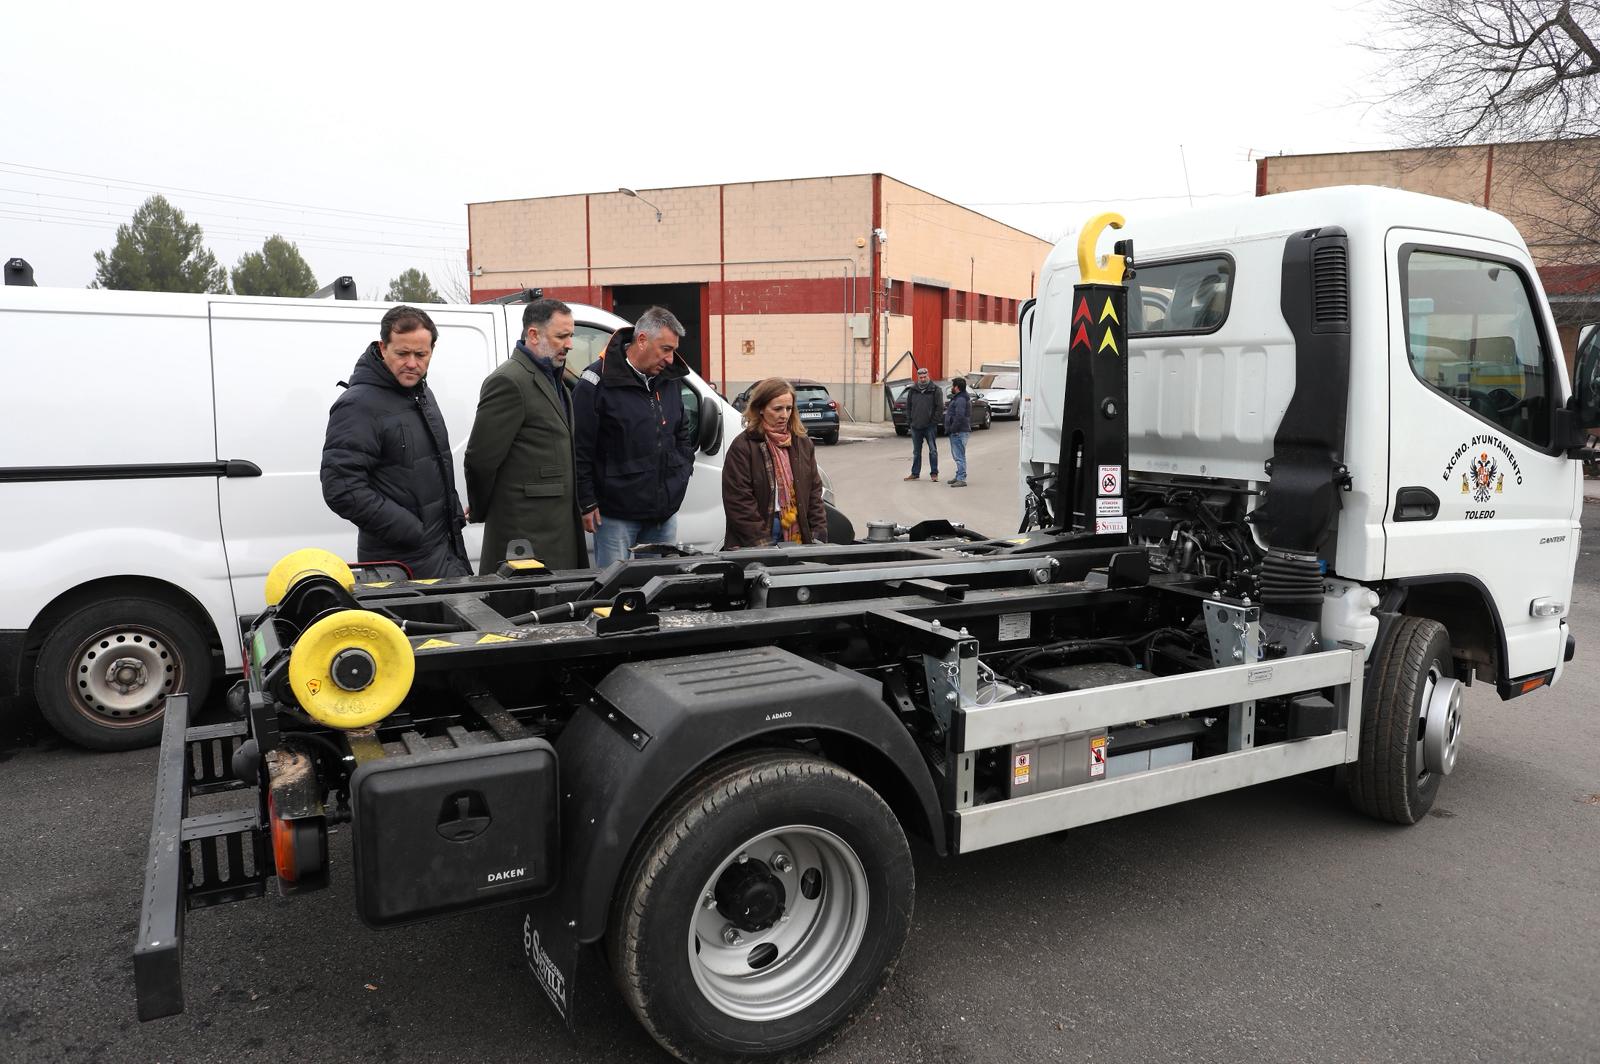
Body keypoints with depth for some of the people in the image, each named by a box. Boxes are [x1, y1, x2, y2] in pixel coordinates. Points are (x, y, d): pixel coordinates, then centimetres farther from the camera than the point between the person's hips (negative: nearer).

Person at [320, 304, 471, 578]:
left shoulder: (422, 393, 13)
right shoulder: (358, 406, -16)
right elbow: (341, 489, -23)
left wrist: (455, 513, 14)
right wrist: (414, 532, -21)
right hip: (403, 561, -8)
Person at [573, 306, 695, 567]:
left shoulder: (670, 379, 9)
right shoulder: (597, 382, -11)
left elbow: (682, 434, 22)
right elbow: (580, 449, -10)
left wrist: (682, 473, 11)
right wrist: (587, 503, -10)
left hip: (665, 512, 6)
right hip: (616, 514, -6)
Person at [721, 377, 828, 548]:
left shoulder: (803, 443, 10)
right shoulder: (742, 447, -8)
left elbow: (814, 492, 12)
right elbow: (738, 502, -12)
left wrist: (818, 535, 2)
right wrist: (762, 542, -16)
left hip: (798, 537, 4)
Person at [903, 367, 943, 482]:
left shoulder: (935, 390, -2)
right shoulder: (912, 390, 8)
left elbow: (940, 407, -3)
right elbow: (908, 406, 16)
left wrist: (934, 420, -9)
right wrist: (910, 419, 6)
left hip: (930, 426, -4)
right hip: (915, 426, 4)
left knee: (933, 450, -1)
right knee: (916, 451, 10)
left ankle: (934, 473, 6)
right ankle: (915, 473, 17)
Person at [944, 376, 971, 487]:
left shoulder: (961, 399, -17)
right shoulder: (958, 398, 18)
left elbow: (959, 417, -24)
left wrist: (952, 429, -20)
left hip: (959, 432, -11)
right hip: (957, 432, 11)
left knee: (959, 456, -10)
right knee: (957, 456, 17)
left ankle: (961, 479, -10)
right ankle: (959, 477, 25)